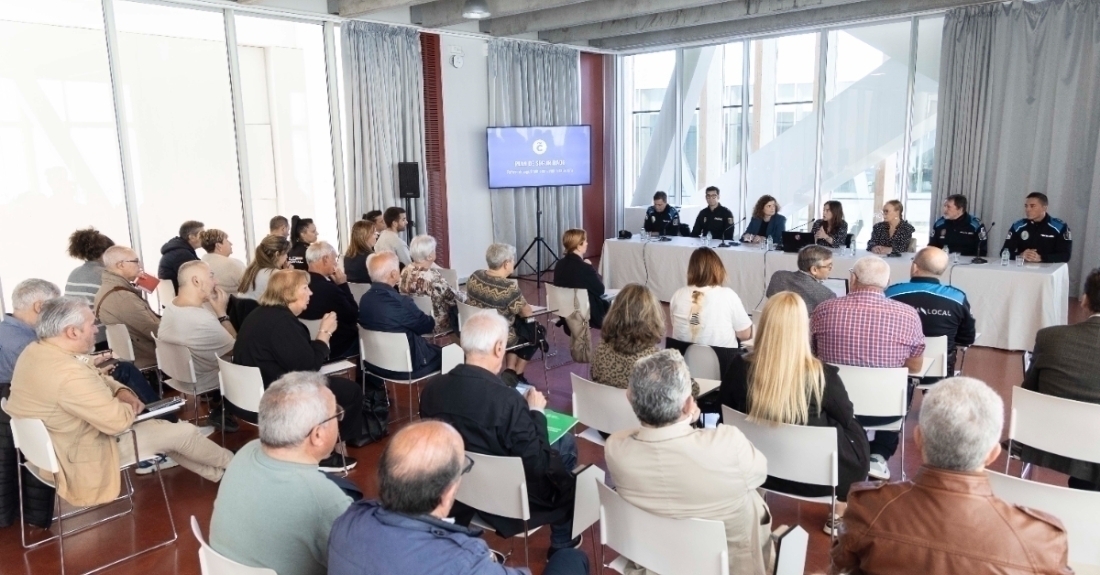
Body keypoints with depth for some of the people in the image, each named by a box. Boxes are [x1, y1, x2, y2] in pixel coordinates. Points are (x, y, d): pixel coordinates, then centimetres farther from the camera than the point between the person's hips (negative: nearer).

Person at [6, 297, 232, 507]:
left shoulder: (36, 351, -3)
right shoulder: (68, 374, -36)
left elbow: (94, 378, 11)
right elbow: (118, 420, -29)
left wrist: (121, 392, -6)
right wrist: (130, 406, -7)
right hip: (78, 456, -10)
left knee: (158, 425, 22)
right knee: (183, 432, 2)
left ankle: (214, 472, 33)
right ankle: (229, 464, 28)